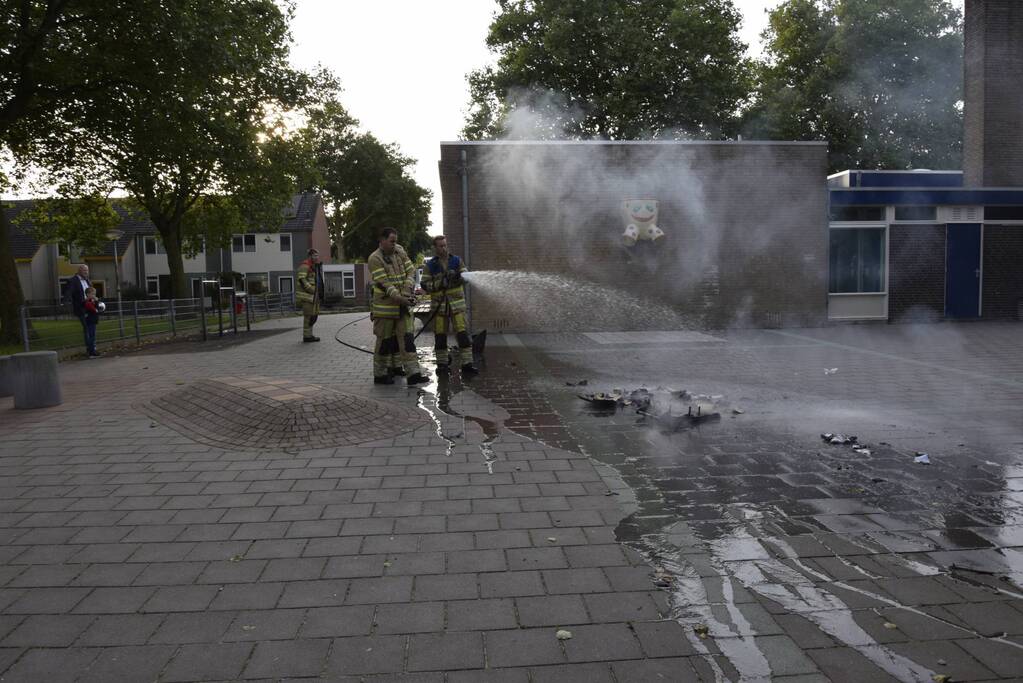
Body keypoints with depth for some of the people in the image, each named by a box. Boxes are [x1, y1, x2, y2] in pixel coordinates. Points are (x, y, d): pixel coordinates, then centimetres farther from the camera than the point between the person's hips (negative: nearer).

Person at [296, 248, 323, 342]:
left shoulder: (316, 266, 19)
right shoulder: (305, 265, -11)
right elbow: (301, 279, -21)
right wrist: (311, 289, -22)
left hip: (314, 295, 10)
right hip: (307, 295, -10)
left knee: (314, 314, 12)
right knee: (309, 315, -7)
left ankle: (309, 334, 21)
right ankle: (307, 336, -1)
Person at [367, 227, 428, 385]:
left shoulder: (400, 252, 7)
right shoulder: (375, 259, -12)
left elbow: (411, 271, 0)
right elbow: (383, 284, -19)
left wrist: (406, 292, -16)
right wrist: (401, 299, -25)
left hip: (403, 306, 5)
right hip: (385, 307, -5)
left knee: (407, 339, -1)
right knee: (384, 341, 4)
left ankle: (413, 374, -4)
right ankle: (380, 375, 17)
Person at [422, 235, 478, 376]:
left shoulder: (456, 260, 5)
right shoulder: (430, 265, 2)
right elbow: (424, 284, -1)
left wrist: (459, 277, -24)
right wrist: (439, 284, -18)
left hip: (456, 303, 0)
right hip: (439, 305, 0)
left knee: (462, 333, -8)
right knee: (440, 335, 4)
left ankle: (466, 364, -8)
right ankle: (442, 363, 17)